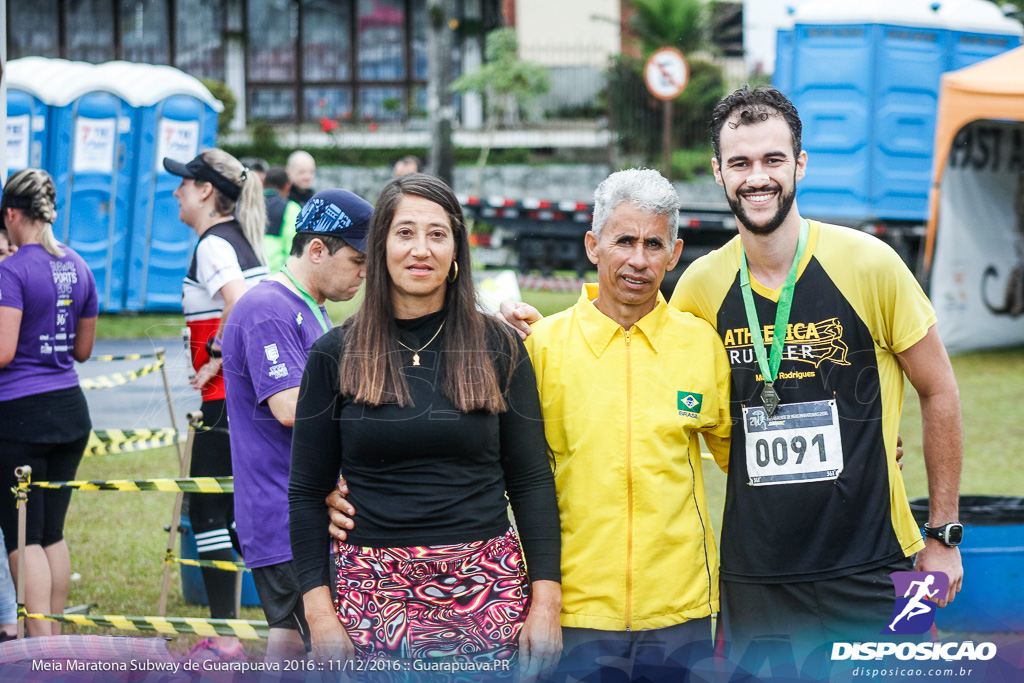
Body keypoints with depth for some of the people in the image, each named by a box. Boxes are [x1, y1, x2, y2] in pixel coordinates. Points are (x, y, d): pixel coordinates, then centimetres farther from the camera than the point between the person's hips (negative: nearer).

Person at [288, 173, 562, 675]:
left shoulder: (498, 350, 5)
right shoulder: (335, 355, 4)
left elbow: (531, 480, 4)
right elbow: (307, 492, 5)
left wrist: (546, 600, -3)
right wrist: (318, 609, -4)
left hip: (486, 593, 0)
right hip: (375, 592, 0)